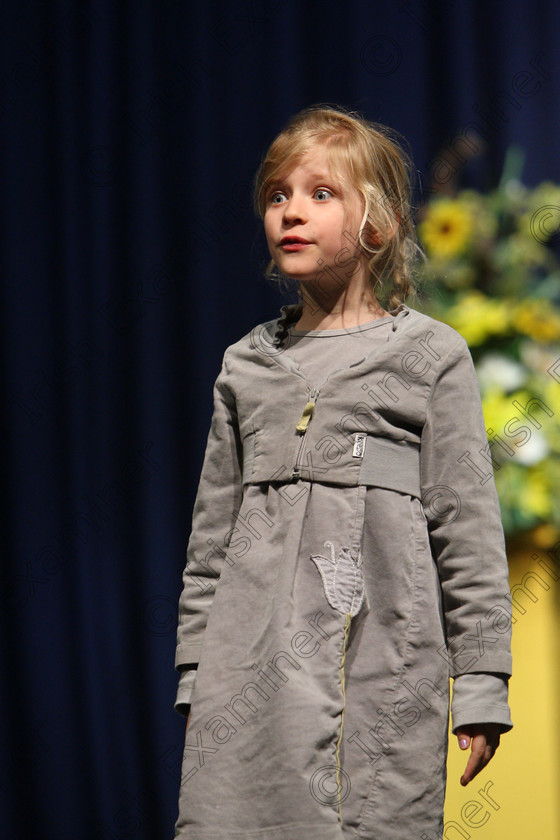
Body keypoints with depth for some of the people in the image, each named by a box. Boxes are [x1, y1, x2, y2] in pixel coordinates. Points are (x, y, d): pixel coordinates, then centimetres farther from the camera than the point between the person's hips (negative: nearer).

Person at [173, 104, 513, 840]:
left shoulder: (430, 357, 3)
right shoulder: (248, 366, 13)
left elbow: (469, 531, 1)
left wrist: (480, 685, -3)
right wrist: (197, 673, 13)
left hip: (380, 669, -3)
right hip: (255, 665, 3)